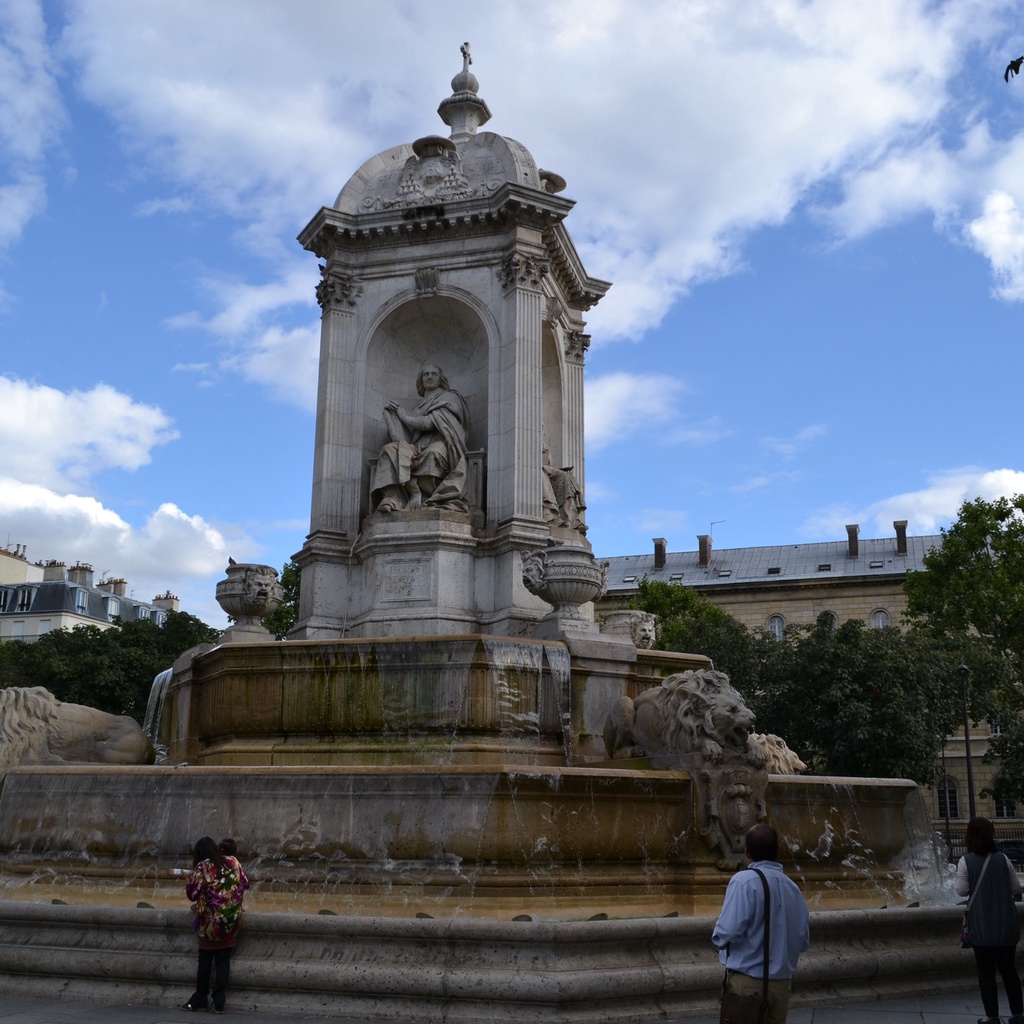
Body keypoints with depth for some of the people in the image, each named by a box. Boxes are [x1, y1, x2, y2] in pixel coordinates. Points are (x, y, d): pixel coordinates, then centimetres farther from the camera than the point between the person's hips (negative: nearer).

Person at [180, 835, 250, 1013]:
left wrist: (189, 880, 12)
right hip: (231, 920, 3)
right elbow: (246, 883, 11)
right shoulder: (233, 862, 2)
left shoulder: (202, 867, -9)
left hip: (211, 920, -3)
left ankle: (200, 999, 18)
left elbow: (192, 894, -6)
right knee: (223, 960, 7)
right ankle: (219, 1002, 8)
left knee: (205, 961, 10)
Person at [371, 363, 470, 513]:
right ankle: (391, 499, -42)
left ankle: (420, 497, -32)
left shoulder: (449, 398, 12)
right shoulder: (421, 406, 29)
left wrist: (404, 416, 8)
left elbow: (429, 423, -4)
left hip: (441, 445, -5)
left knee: (433, 452, -41)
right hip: (419, 447, 5)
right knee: (390, 449, -24)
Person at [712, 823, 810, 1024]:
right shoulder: (792, 887, 3)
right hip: (782, 982, 5)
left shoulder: (744, 881, -15)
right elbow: (804, 940, 8)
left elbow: (728, 933, -21)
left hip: (747, 981, -5)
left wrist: (717, 930, 1)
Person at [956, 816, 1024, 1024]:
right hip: (1006, 925, 3)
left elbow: (961, 891, -9)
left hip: (982, 927, -3)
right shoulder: (1003, 859, -4)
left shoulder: (966, 862, -12)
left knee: (986, 972, 9)